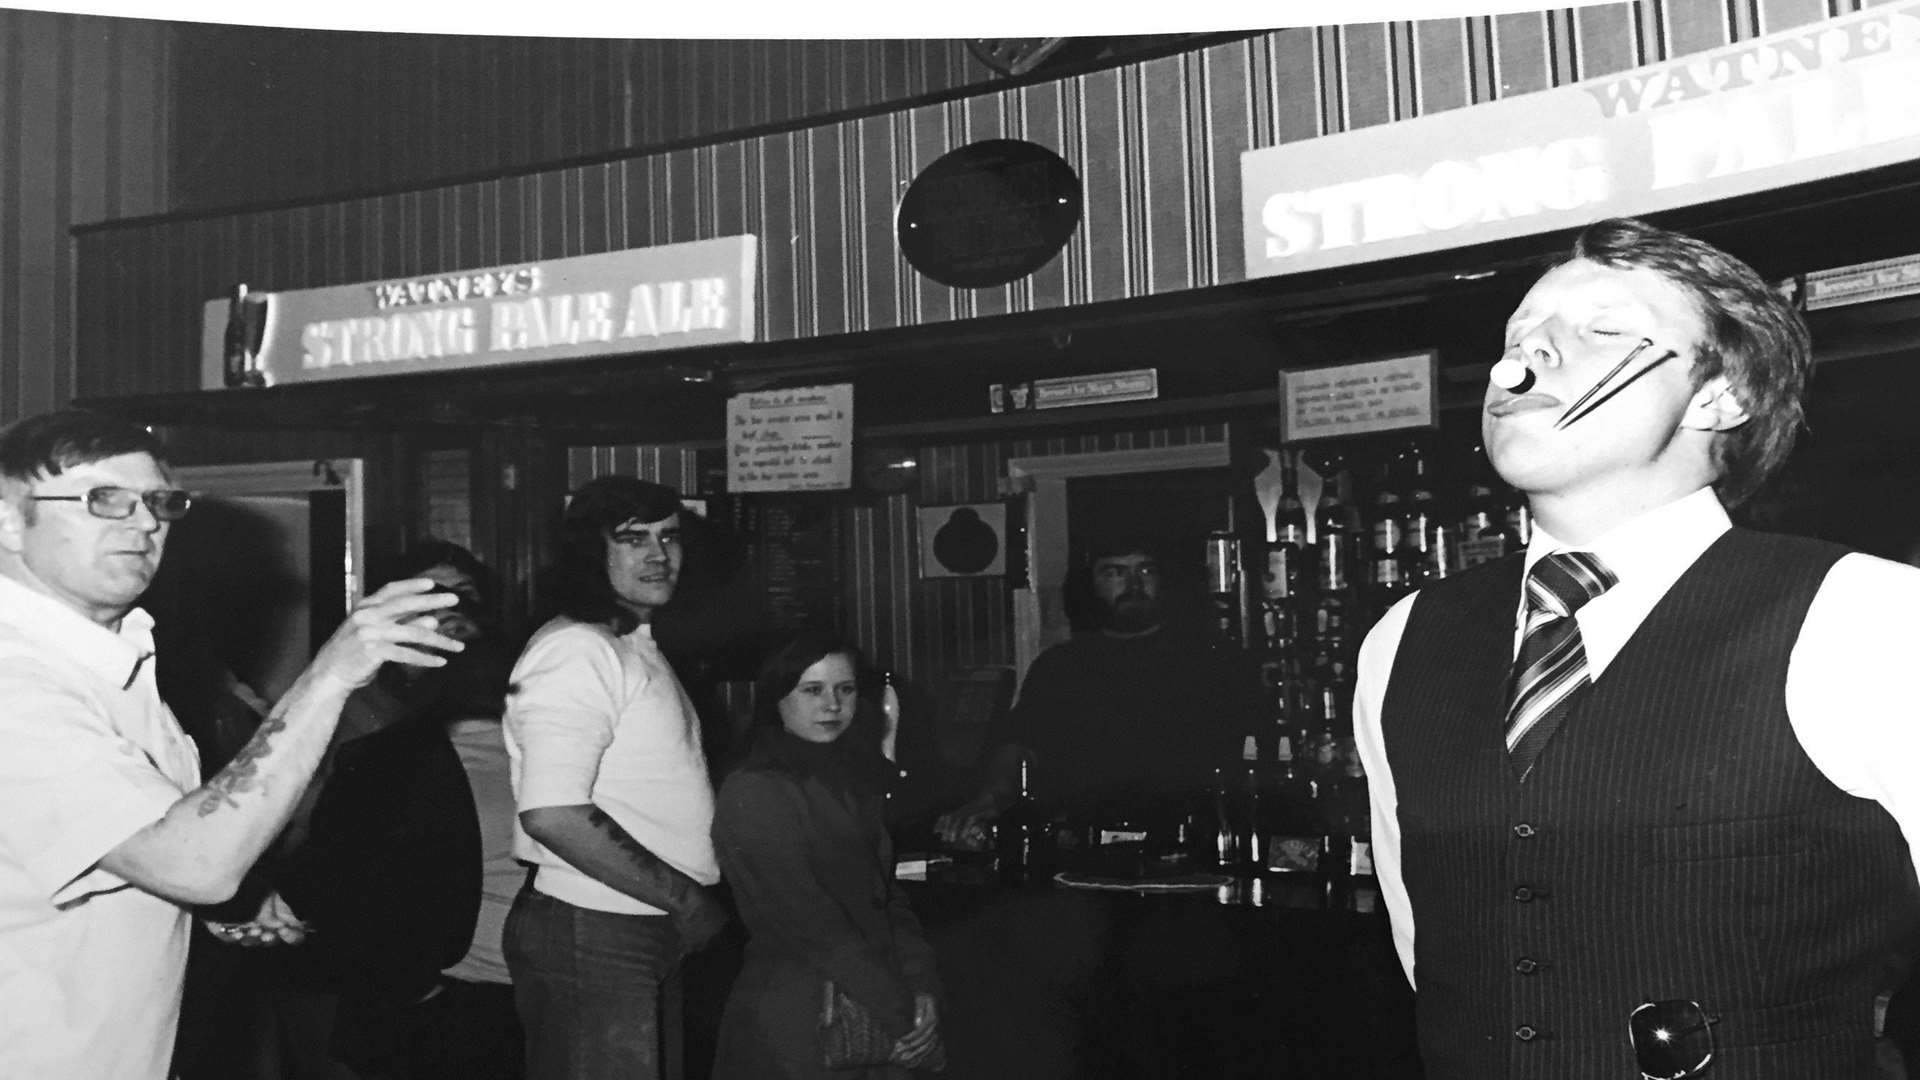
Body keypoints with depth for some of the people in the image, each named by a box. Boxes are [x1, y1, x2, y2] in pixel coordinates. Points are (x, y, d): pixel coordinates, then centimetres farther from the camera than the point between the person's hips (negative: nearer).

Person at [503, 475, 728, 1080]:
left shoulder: (634, 645, 16)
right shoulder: (576, 650, -16)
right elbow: (552, 815, -26)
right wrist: (687, 899, -18)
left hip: (643, 933, 10)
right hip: (590, 935, -10)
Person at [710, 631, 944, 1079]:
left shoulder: (855, 776, 9)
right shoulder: (753, 792, -14)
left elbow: (885, 893, 9)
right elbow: (811, 925, -18)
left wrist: (922, 987, -5)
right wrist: (902, 1015, -16)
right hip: (796, 1021, -6)